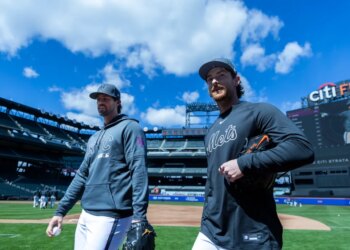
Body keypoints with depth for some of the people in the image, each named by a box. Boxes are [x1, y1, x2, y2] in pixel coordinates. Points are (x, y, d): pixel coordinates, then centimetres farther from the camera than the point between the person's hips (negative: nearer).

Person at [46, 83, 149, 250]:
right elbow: (82, 175, 19)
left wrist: (139, 217, -24)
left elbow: (138, 170, -16)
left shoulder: (129, 128, -5)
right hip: (86, 215, 8)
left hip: (111, 216, -8)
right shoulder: (94, 138, 20)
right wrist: (61, 210, 13)